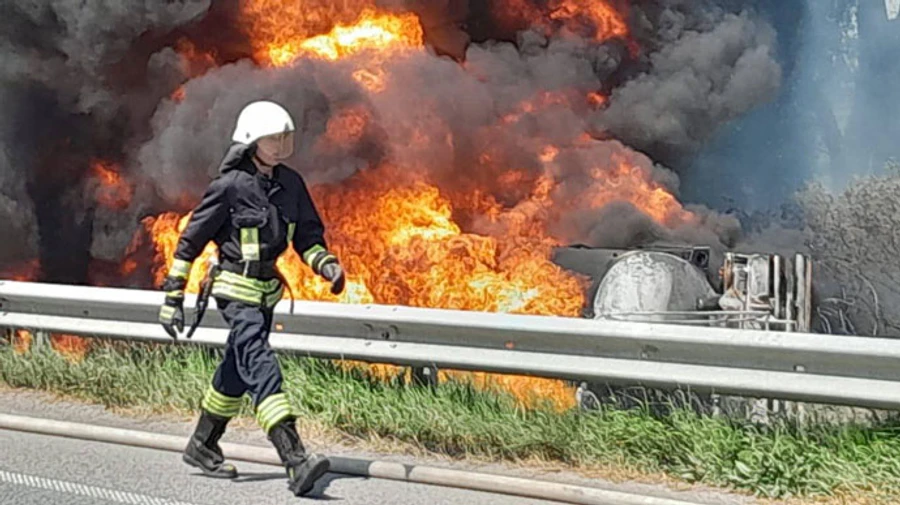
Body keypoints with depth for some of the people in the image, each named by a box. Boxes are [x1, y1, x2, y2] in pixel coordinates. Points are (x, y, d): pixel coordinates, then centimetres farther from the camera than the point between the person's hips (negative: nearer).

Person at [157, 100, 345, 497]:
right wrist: (172, 295, -9)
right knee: (262, 370, -18)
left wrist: (326, 264, -6)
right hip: (236, 289, -8)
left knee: (237, 371, 18)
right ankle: (296, 463, -27)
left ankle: (201, 448, 35)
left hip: (267, 289, 8)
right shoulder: (230, 186, -14)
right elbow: (191, 239, -9)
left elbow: (307, 235, 14)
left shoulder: (290, 184, 4)